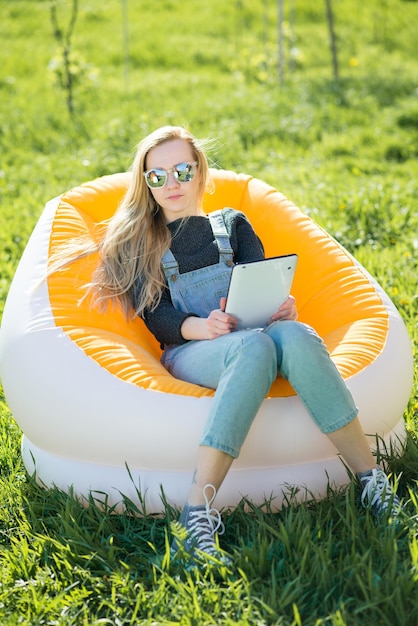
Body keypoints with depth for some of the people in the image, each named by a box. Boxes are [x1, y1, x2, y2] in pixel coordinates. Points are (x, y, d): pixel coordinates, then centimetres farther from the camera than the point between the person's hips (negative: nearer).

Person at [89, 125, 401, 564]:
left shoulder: (231, 224, 26)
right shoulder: (136, 243, 19)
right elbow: (156, 317, 4)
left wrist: (282, 308, -15)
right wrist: (200, 327, -20)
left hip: (253, 336, 2)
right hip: (189, 352, -2)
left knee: (295, 335, -36)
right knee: (255, 347, -39)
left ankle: (370, 479, -35)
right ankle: (196, 514, -51)